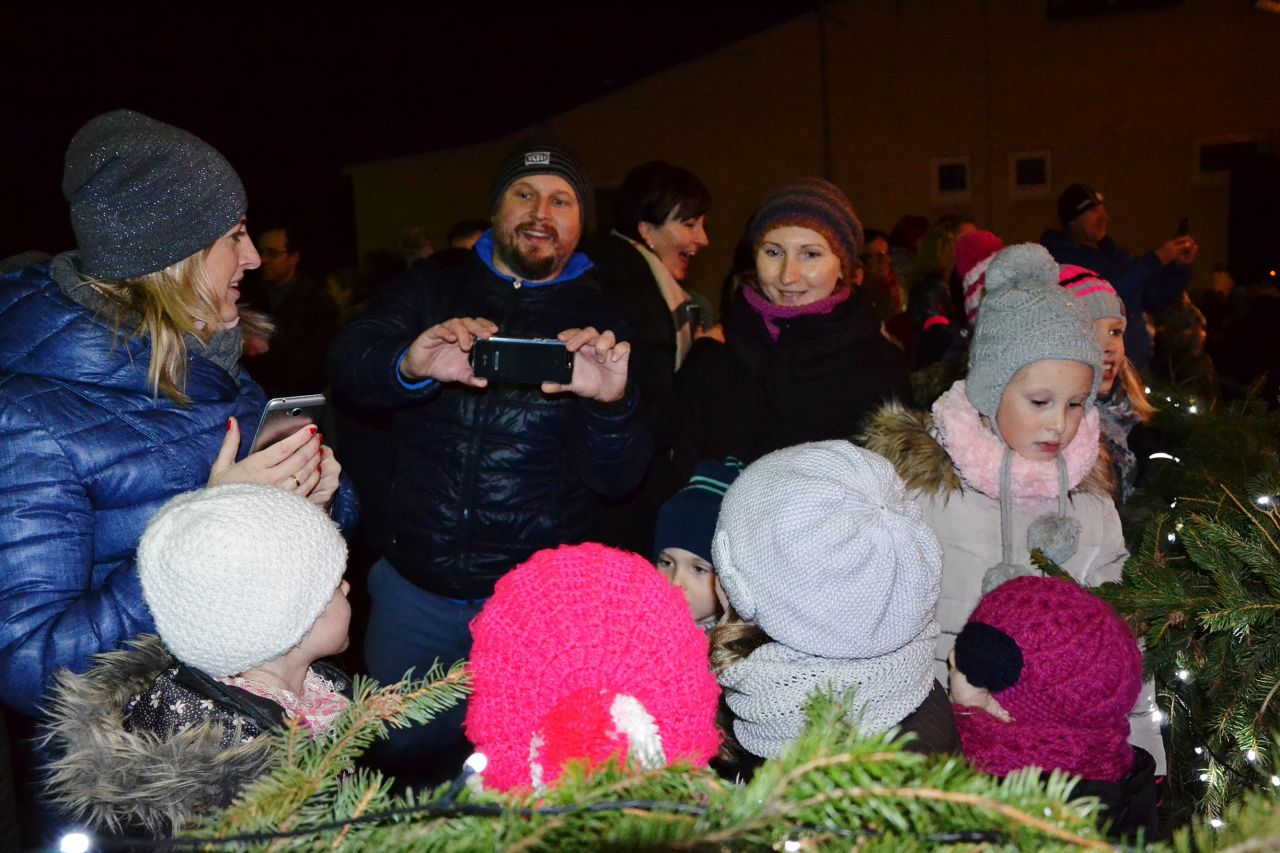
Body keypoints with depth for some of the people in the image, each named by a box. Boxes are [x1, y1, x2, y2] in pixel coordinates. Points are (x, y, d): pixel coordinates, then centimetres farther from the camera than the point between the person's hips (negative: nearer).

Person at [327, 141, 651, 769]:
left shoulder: (601, 323, -1)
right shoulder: (432, 290, 4)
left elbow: (619, 476, -9)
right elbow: (347, 363, -13)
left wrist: (614, 402, -31)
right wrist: (410, 365, -36)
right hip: (414, 583, 2)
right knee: (398, 752, 16)